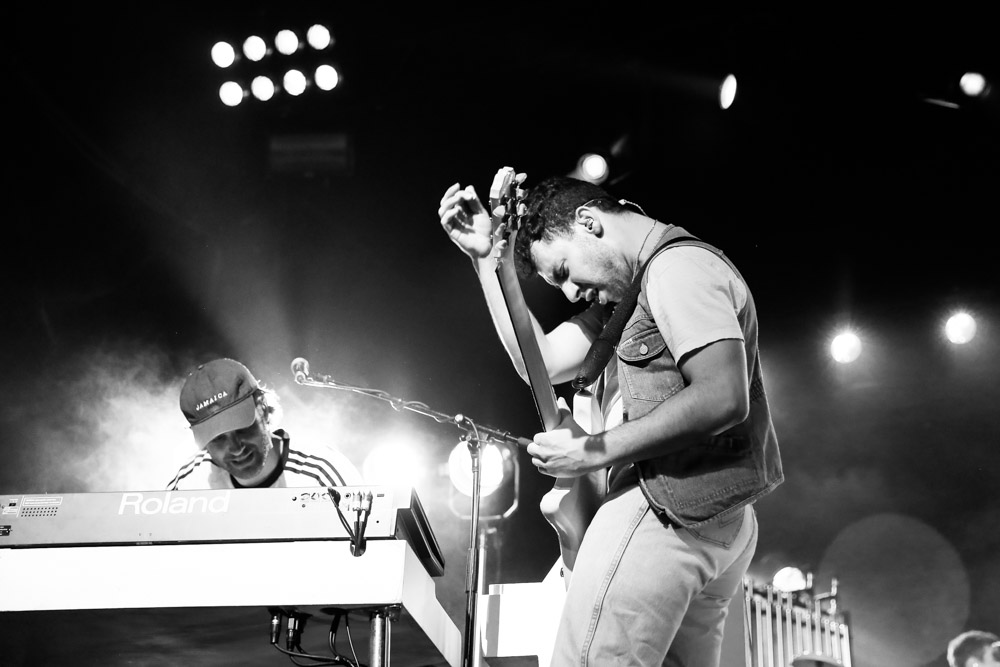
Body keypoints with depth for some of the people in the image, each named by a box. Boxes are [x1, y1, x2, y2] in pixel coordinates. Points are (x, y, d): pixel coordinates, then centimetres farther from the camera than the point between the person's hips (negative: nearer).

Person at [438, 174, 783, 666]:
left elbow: (723, 398, -22)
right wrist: (485, 255, 11)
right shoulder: (633, 288, 20)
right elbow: (541, 362, 16)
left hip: (668, 510, -11)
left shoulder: (677, 265, -10)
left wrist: (594, 451, -18)